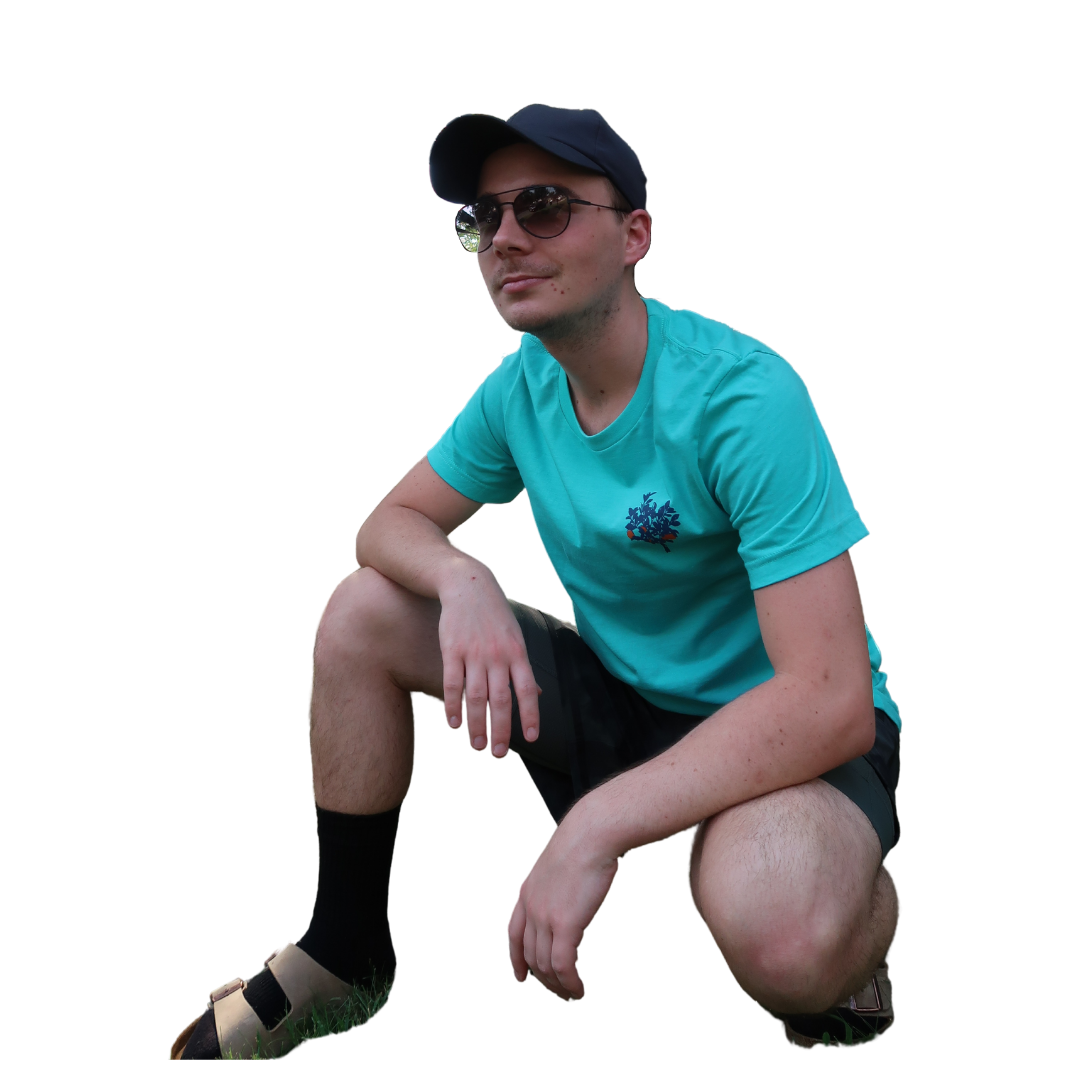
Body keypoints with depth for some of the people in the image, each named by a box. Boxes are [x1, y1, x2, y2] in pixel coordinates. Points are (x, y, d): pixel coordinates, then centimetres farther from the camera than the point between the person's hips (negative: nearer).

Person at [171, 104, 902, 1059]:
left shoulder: (742, 398, -26)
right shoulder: (523, 387, -3)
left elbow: (831, 700, -33)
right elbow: (393, 522, 4)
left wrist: (594, 827, -37)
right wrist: (462, 580, -21)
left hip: (786, 732, -6)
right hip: (619, 696, 7)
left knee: (778, 936, -40)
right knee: (362, 614, -4)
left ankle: (861, 917, -1)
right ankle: (347, 956, 10)